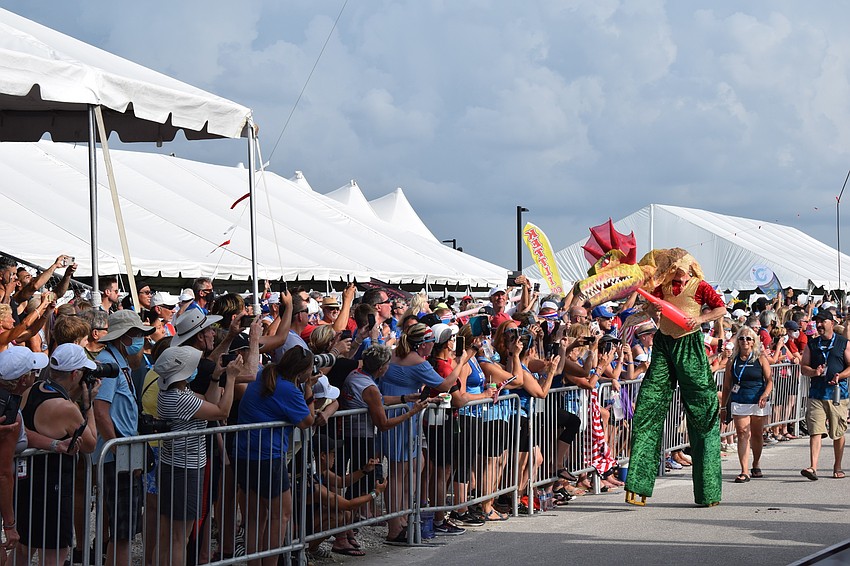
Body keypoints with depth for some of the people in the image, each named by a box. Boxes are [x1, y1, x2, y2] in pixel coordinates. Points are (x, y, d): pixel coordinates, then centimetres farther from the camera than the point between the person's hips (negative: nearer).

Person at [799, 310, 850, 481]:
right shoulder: (812, 344, 12)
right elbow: (803, 366, 12)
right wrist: (814, 372, -10)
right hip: (816, 394, 1)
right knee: (815, 431, -10)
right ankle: (813, 467, -17)